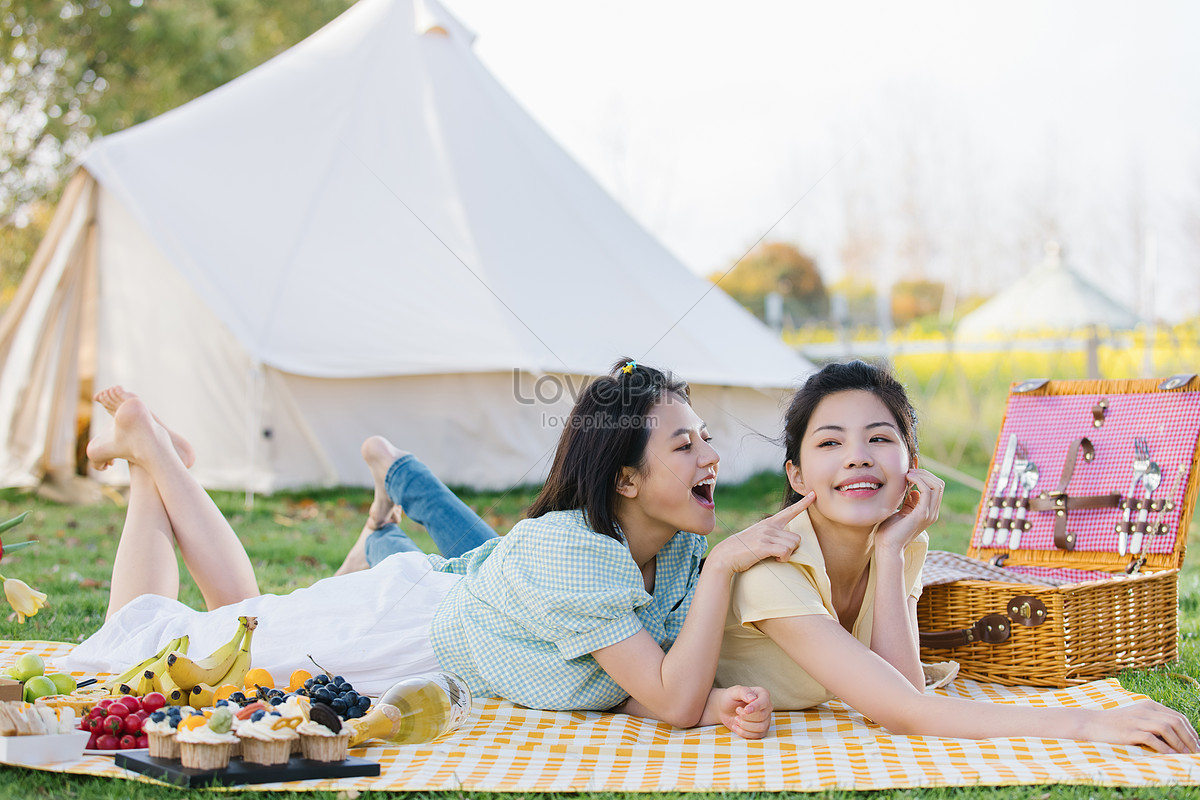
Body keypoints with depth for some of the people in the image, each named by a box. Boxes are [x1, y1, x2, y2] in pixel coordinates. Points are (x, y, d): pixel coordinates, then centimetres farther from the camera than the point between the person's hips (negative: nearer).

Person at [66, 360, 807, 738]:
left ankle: (164, 458, 38)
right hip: (382, 628, -7)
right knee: (144, 637, 11)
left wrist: (721, 703, -34)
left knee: (240, 616, 31)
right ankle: (149, 451, 26)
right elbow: (673, 704, -41)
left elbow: (638, 687, -14)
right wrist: (726, 565, -45)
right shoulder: (567, 552, -40)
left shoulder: (681, 548, -16)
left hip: (441, 597, 7)